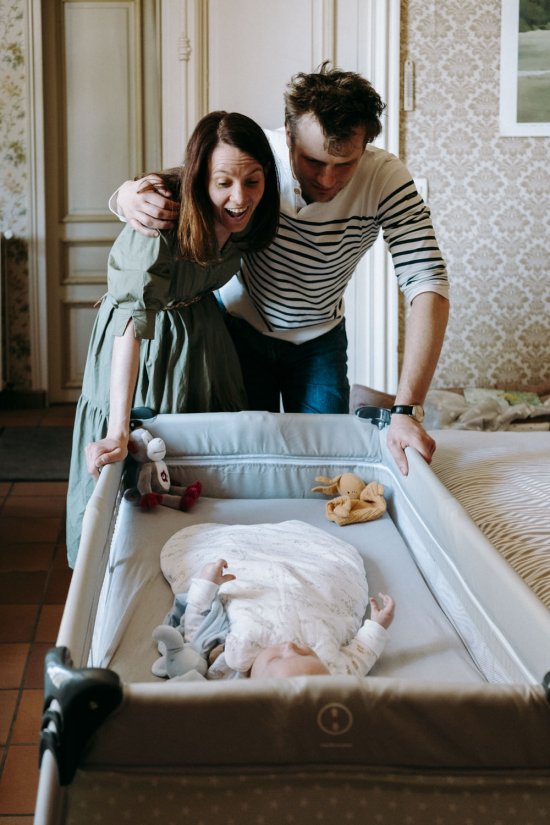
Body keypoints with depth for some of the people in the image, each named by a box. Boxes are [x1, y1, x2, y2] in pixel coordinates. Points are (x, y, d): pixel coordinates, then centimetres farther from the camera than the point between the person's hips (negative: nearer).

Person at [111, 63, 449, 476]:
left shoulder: (387, 179, -29)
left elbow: (429, 287, -35)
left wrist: (408, 410, -46)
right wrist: (129, 196, -44)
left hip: (320, 336, 1)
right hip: (243, 325, 0)